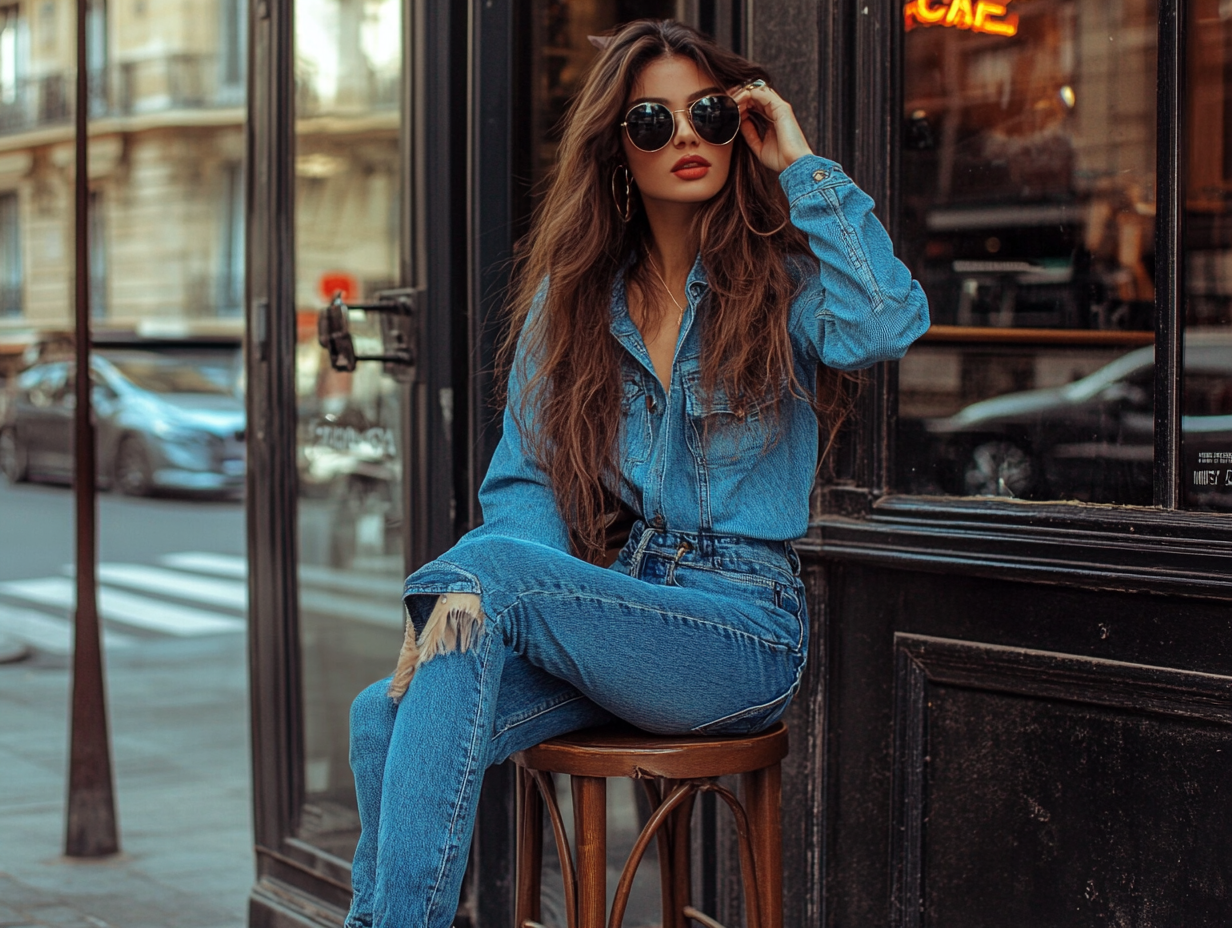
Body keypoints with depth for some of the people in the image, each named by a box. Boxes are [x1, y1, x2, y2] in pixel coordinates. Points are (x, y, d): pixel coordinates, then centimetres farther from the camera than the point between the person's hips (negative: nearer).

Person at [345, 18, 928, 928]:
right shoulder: (573, 298, 15)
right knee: (387, 718, -24)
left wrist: (803, 166, -10)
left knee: (487, 566, -29)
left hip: (742, 628, -4)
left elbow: (888, 322, -21)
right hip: (610, 611, 4)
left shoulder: (783, 280, 3)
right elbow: (525, 479, 10)